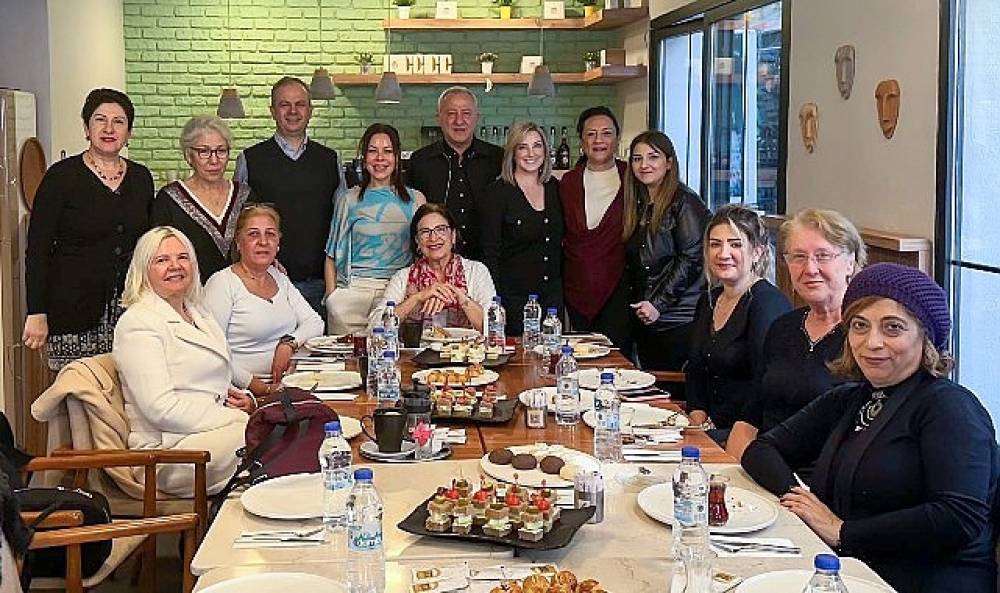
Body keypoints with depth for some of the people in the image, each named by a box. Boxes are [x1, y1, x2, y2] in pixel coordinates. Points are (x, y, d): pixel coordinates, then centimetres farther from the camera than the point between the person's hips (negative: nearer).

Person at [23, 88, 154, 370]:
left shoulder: (141, 178, 11)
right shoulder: (62, 176, -3)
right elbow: (37, 249, -4)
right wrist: (37, 313, -10)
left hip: (130, 311, 4)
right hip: (73, 311, -3)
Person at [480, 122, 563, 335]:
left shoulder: (554, 188, 9)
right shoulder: (497, 192, -7)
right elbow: (490, 252, -9)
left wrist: (564, 287, 10)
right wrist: (494, 301, -15)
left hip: (553, 294, 5)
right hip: (514, 299, -4)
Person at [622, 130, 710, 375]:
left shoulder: (684, 202, -8)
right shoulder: (637, 204, 14)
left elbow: (692, 259, -15)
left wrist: (659, 304, -16)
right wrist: (638, 306, 7)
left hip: (679, 323, -7)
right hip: (644, 321, 7)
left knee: (677, 389, -5)